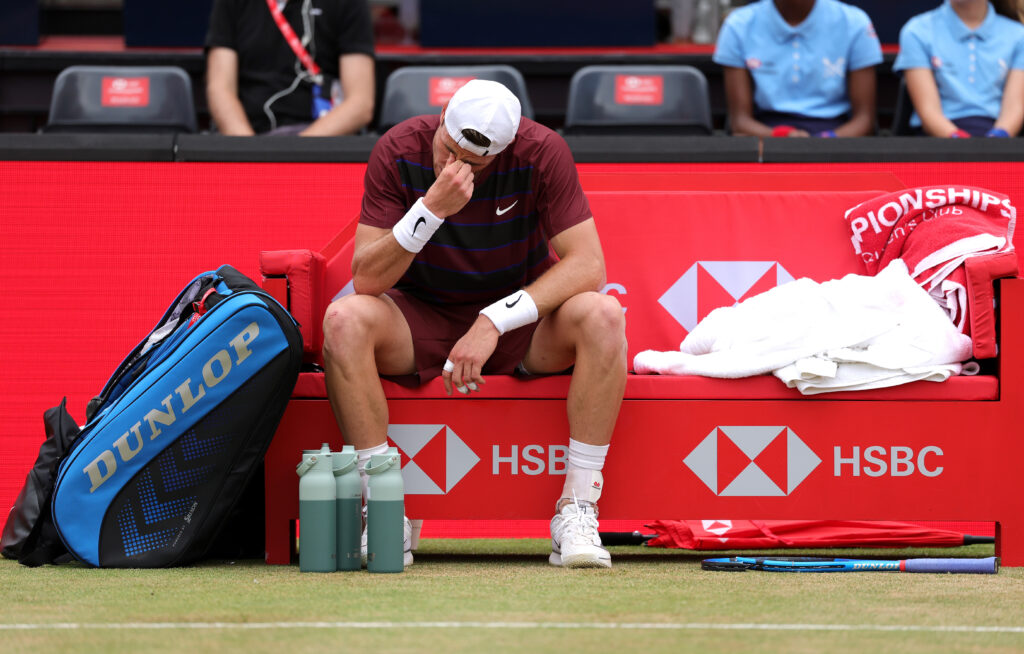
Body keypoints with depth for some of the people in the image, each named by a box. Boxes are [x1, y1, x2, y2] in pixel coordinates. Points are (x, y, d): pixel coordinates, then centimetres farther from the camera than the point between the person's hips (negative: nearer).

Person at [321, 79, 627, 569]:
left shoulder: (541, 152, -17)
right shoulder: (399, 150, -16)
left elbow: (588, 265, -21)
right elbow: (366, 279, -19)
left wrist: (494, 322, -30)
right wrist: (431, 210, -35)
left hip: (522, 321, 0)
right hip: (421, 318, 0)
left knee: (603, 316, -31)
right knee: (344, 320, -31)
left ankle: (577, 511, -25)